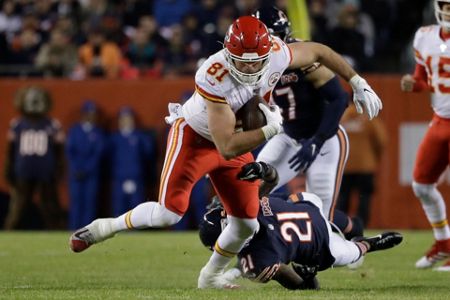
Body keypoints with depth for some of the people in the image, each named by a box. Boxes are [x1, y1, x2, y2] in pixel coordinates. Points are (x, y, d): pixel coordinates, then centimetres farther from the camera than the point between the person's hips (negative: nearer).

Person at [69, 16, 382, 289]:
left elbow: (318, 51, -2)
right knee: (169, 212, -20)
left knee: (247, 224, 5)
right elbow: (228, 147, -37)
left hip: (233, 142, 6)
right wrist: (272, 129, -32)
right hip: (194, 137, -6)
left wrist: (358, 83, 1)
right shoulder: (215, 79, -39)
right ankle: (105, 227, 2)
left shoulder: (277, 55, -24)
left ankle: (211, 277, 28)